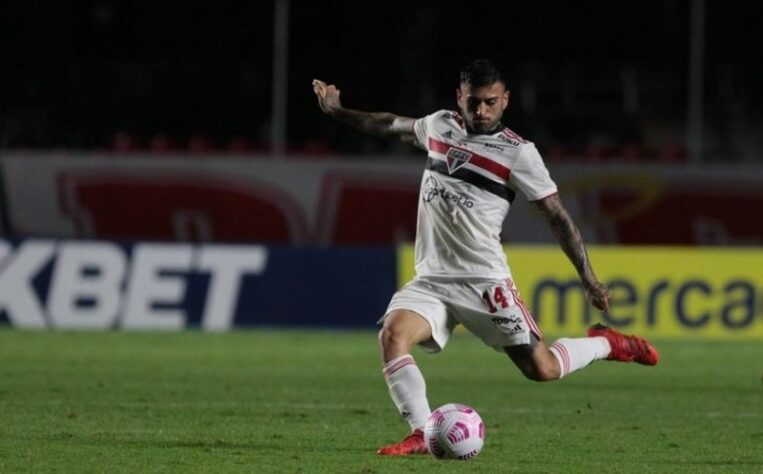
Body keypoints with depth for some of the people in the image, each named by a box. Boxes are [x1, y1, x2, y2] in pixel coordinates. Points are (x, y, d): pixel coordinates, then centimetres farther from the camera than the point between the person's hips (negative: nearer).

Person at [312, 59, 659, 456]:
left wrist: (588, 279, -5)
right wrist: (337, 111, 27)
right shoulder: (440, 125, 8)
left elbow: (557, 217, -3)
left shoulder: (518, 153, -7)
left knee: (541, 369, -7)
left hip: (483, 281, -4)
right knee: (392, 334, -24)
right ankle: (422, 435, -22)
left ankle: (606, 344, 23)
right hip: (430, 280, 4)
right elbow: (393, 126, 30)